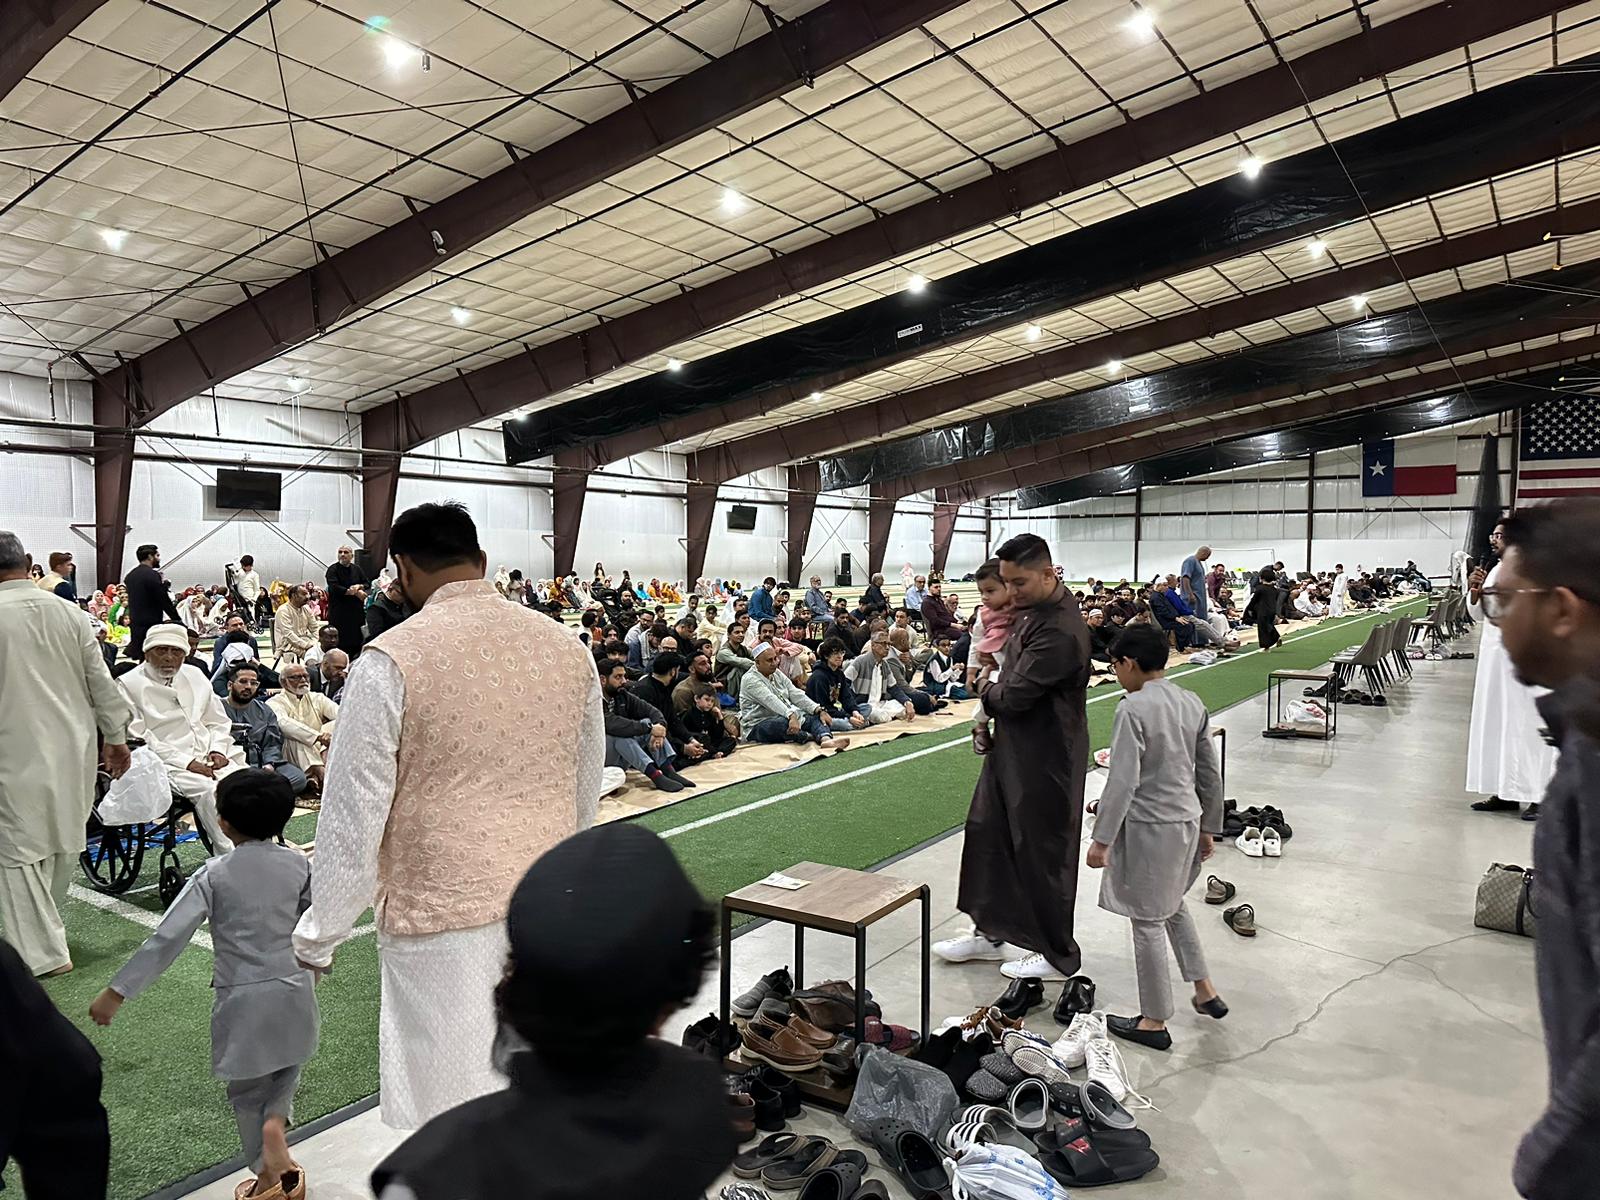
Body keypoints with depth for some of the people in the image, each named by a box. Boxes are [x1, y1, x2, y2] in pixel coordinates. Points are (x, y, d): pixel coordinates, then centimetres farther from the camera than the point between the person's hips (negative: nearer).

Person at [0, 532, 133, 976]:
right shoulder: (68, 613, 0)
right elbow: (100, 680, 4)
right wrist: (116, 736, 14)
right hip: (71, 749, 5)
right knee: (63, 840, 17)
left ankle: (43, 952, 7)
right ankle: (44, 928, 36)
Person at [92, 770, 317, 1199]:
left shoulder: (213, 875, -11)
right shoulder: (299, 863, -4)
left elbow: (166, 940, -14)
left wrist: (117, 993, -8)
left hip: (241, 999, -2)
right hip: (294, 990, 2)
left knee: (246, 1088, 17)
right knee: (287, 1065, 27)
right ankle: (275, 1120, 2)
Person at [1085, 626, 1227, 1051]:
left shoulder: (1133, 709, -19)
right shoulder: (1193, 704, 4)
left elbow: (1123, 782, -21)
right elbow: (1210, 774, 10)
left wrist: (1101, 839, -15)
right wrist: (1207, 828, 21)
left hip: (1147, 827, -8)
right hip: (1187, 821, 8)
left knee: (1148, 920, 6)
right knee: (1172, 905, 28)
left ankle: (1154, 1022, 18)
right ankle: (1205, 991, 35)